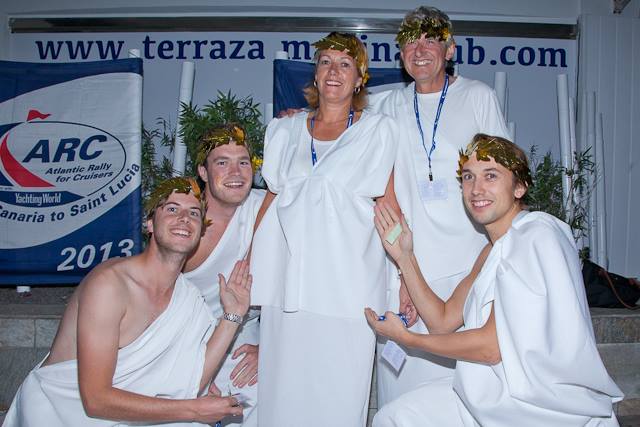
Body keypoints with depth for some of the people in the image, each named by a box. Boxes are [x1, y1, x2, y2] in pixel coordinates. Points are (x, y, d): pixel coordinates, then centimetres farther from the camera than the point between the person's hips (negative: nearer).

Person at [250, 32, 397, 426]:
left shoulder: (376, 131, 7)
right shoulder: (286, 131, 15)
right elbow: (271, 200, 16)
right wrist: (248, 262, 7)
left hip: (347, 283, -2)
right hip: (287, 280, 3)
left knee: (339, 392, -1)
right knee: (283, 390, 6)